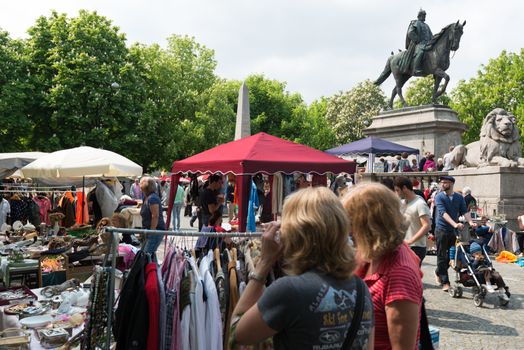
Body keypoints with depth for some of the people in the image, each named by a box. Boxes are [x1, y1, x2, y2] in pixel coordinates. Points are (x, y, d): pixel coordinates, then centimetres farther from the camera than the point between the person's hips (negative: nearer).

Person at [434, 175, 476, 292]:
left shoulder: (459, 197, 7)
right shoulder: (439, 197, -7)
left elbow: (464, 211, -3)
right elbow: (443, 212, -20)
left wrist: (470, 222, -24)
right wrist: (455, 224, -35)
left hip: (454, 230, 4)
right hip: (441, 229, -4)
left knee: (451, 255, 11)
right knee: (442, 256, -3)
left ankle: (439, 272, 35)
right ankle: (445, 282, 1)